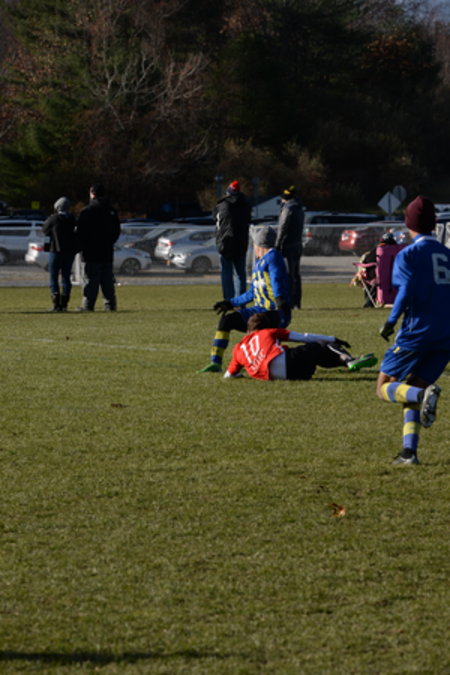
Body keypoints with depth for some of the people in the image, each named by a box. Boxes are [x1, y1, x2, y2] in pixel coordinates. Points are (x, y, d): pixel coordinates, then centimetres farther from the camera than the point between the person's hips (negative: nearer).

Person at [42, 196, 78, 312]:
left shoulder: (54, 218, -9)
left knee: (53, 277, 2)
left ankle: (56, 304, -7)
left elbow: (45, 230, 5)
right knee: (66, 277, 10)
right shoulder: (73, 220, 3)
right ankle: (64, 304, 6)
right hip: (70, 252, 4)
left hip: (56, 250, -4)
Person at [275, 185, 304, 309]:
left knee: (289, 276, -9)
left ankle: (289, 302, -12)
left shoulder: (288, 209, -13)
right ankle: (297, 302, 16)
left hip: (288, 246, -9)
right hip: (298, 246, 9)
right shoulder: (300, 209, 16)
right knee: (296, 275, 13)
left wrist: (277, 245, -16)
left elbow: (282, 229, -17)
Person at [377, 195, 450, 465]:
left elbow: (406, 290, -16)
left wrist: (391, 322, -13)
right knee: (410, 391, 14)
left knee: (385, 387, 3)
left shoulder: (409, 254, -3)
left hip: (418, 329, -6)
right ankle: (409, 451, 1)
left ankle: (424, 394, -27)